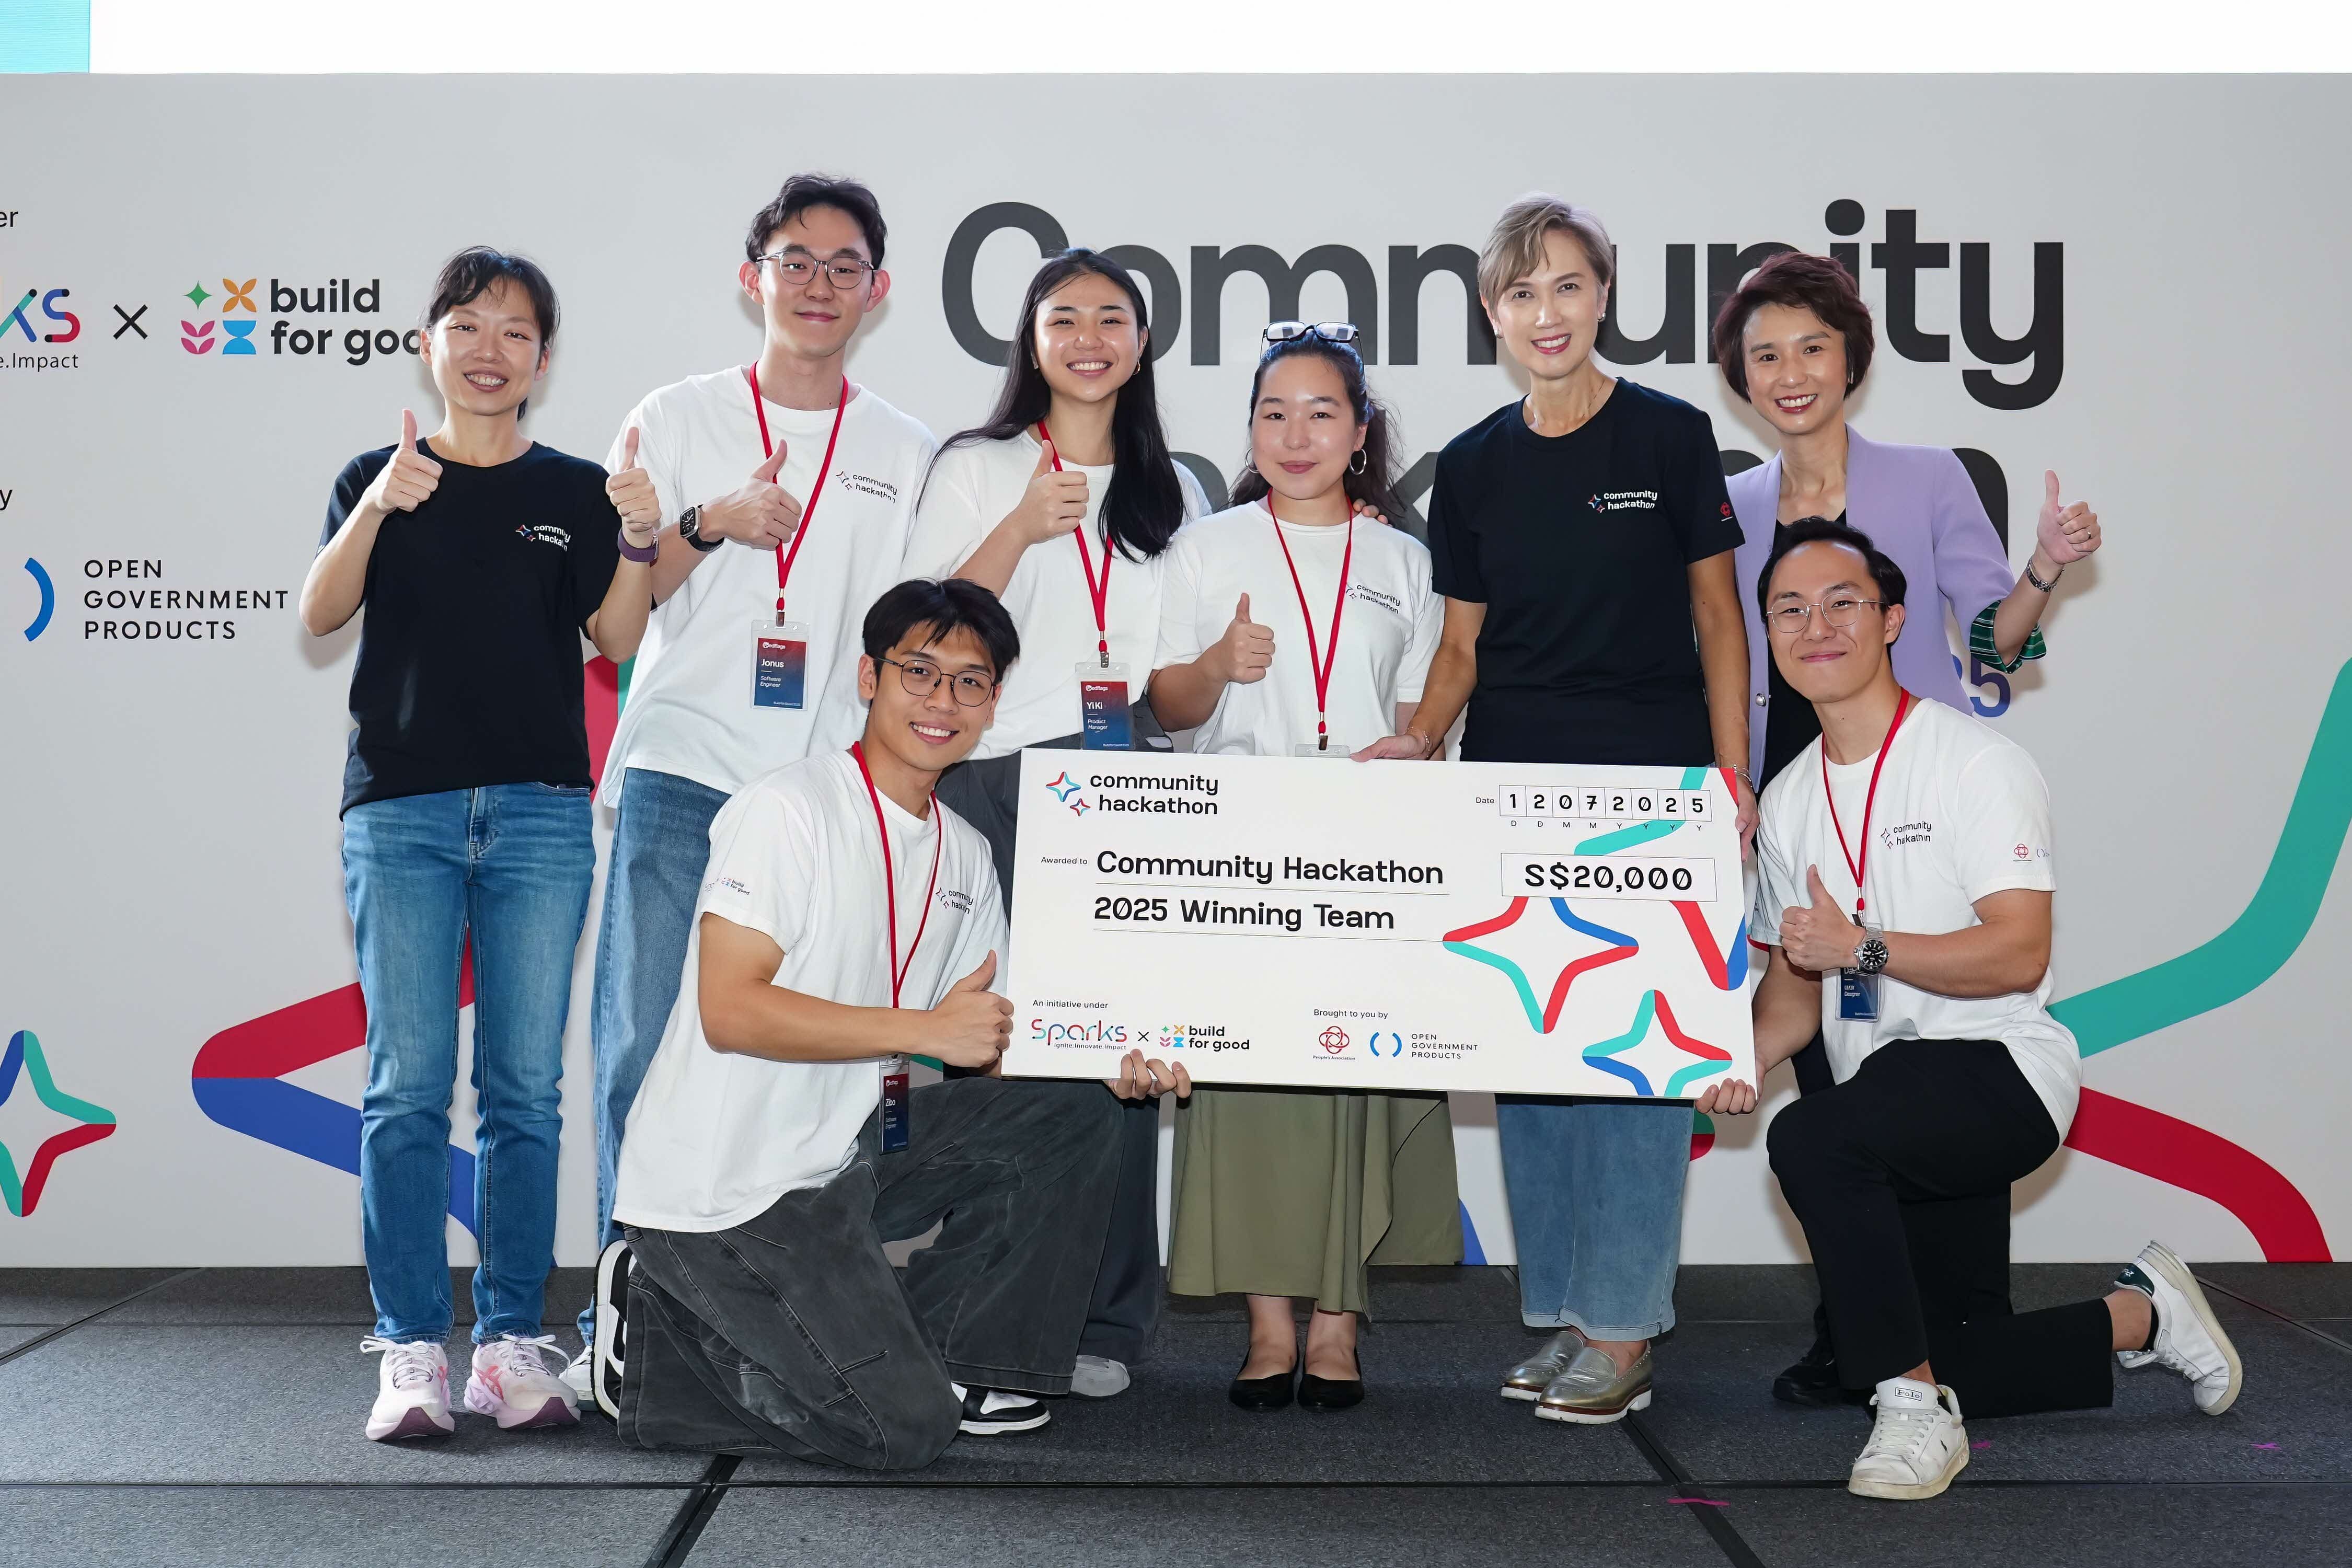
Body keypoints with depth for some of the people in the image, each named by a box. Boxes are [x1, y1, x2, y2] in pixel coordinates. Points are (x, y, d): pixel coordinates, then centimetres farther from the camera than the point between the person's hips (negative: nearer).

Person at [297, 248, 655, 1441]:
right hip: (401, 807, -1)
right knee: (407, 1087, -4)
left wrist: (640, 534, -12)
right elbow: (320, 615, -5)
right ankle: (411, 1351, 1)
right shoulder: (377, 478, 10)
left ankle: (513, 1342, 8)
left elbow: (618, 639, 2)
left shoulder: (576, 492, 11)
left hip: (539, 810, 1)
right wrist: (377, 508, -20)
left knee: (525, 1090, 1)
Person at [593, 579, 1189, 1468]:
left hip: (848, 1154, 8)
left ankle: (954, 1364, 7)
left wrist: (1100, 1063, -7)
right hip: (722, 1187, -8)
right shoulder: (789, 809, -14)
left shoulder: (965, 856, 12)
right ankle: (659, 1334, 4)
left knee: (1074, 1116, 0)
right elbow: (729, 1010, -23)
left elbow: (986, 1055, 12)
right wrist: (927, 1029, -25)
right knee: (902, 1431, -14)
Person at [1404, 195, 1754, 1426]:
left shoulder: (1671, 438, -1)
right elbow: (1462, 644, 12)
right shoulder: (1472, 466, 8)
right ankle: (1563, 1311, 18)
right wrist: (1414, 745, -5)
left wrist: (1733, 780, -4)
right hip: (1512, 788, 4)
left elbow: (1717, 617, 2)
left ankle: (1625, 1333, 4)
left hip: (1648, 784, -4)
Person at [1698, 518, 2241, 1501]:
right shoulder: (1788, 801, 11)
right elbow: (1797, 978, 14)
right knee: (1952, 1369, 12)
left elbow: (2020, 954, -19)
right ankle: (2137, 1318, 37)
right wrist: (1748, 1055, -7)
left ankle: (1916, 1410, -22)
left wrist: (1861, 946, -27)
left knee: (1810, 1140, -35)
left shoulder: (1975, 761, -11)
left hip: (2001, 1073, -8)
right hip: (1896, 1116, 8)